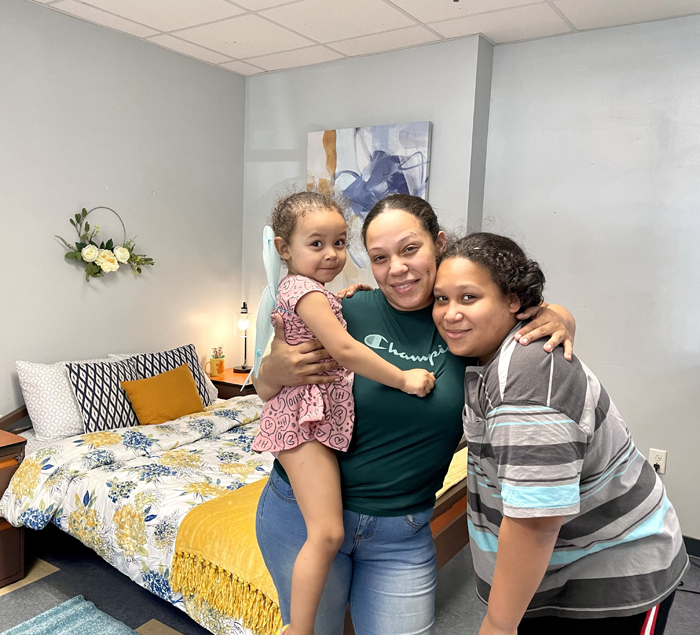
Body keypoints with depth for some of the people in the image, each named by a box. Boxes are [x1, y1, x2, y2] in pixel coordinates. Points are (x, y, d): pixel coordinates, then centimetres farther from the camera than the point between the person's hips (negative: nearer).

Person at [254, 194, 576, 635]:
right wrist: (275, 371, -25)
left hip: (404, 534, 1)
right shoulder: (347, 313, -14)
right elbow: (267, 391, -2)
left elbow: (544, 313, 8)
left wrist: (559, 320, -15)